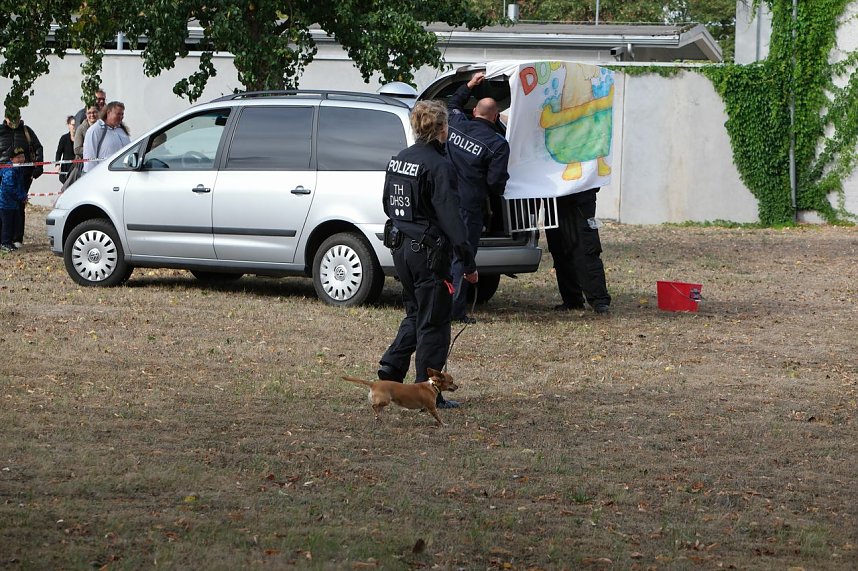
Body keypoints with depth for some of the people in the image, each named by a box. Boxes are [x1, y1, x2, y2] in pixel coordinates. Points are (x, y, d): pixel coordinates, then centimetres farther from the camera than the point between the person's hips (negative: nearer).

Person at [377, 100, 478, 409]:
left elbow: (389, 205, 18)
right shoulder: (438, 166, -17)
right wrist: (468, 262, -17)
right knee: (433, 323, 1)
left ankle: (391, 369, 10)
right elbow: (450, 216, -20)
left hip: (401, 249, 8)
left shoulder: (398, 161, 8)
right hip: (429, 252, -8)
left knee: (415, 314, 22)